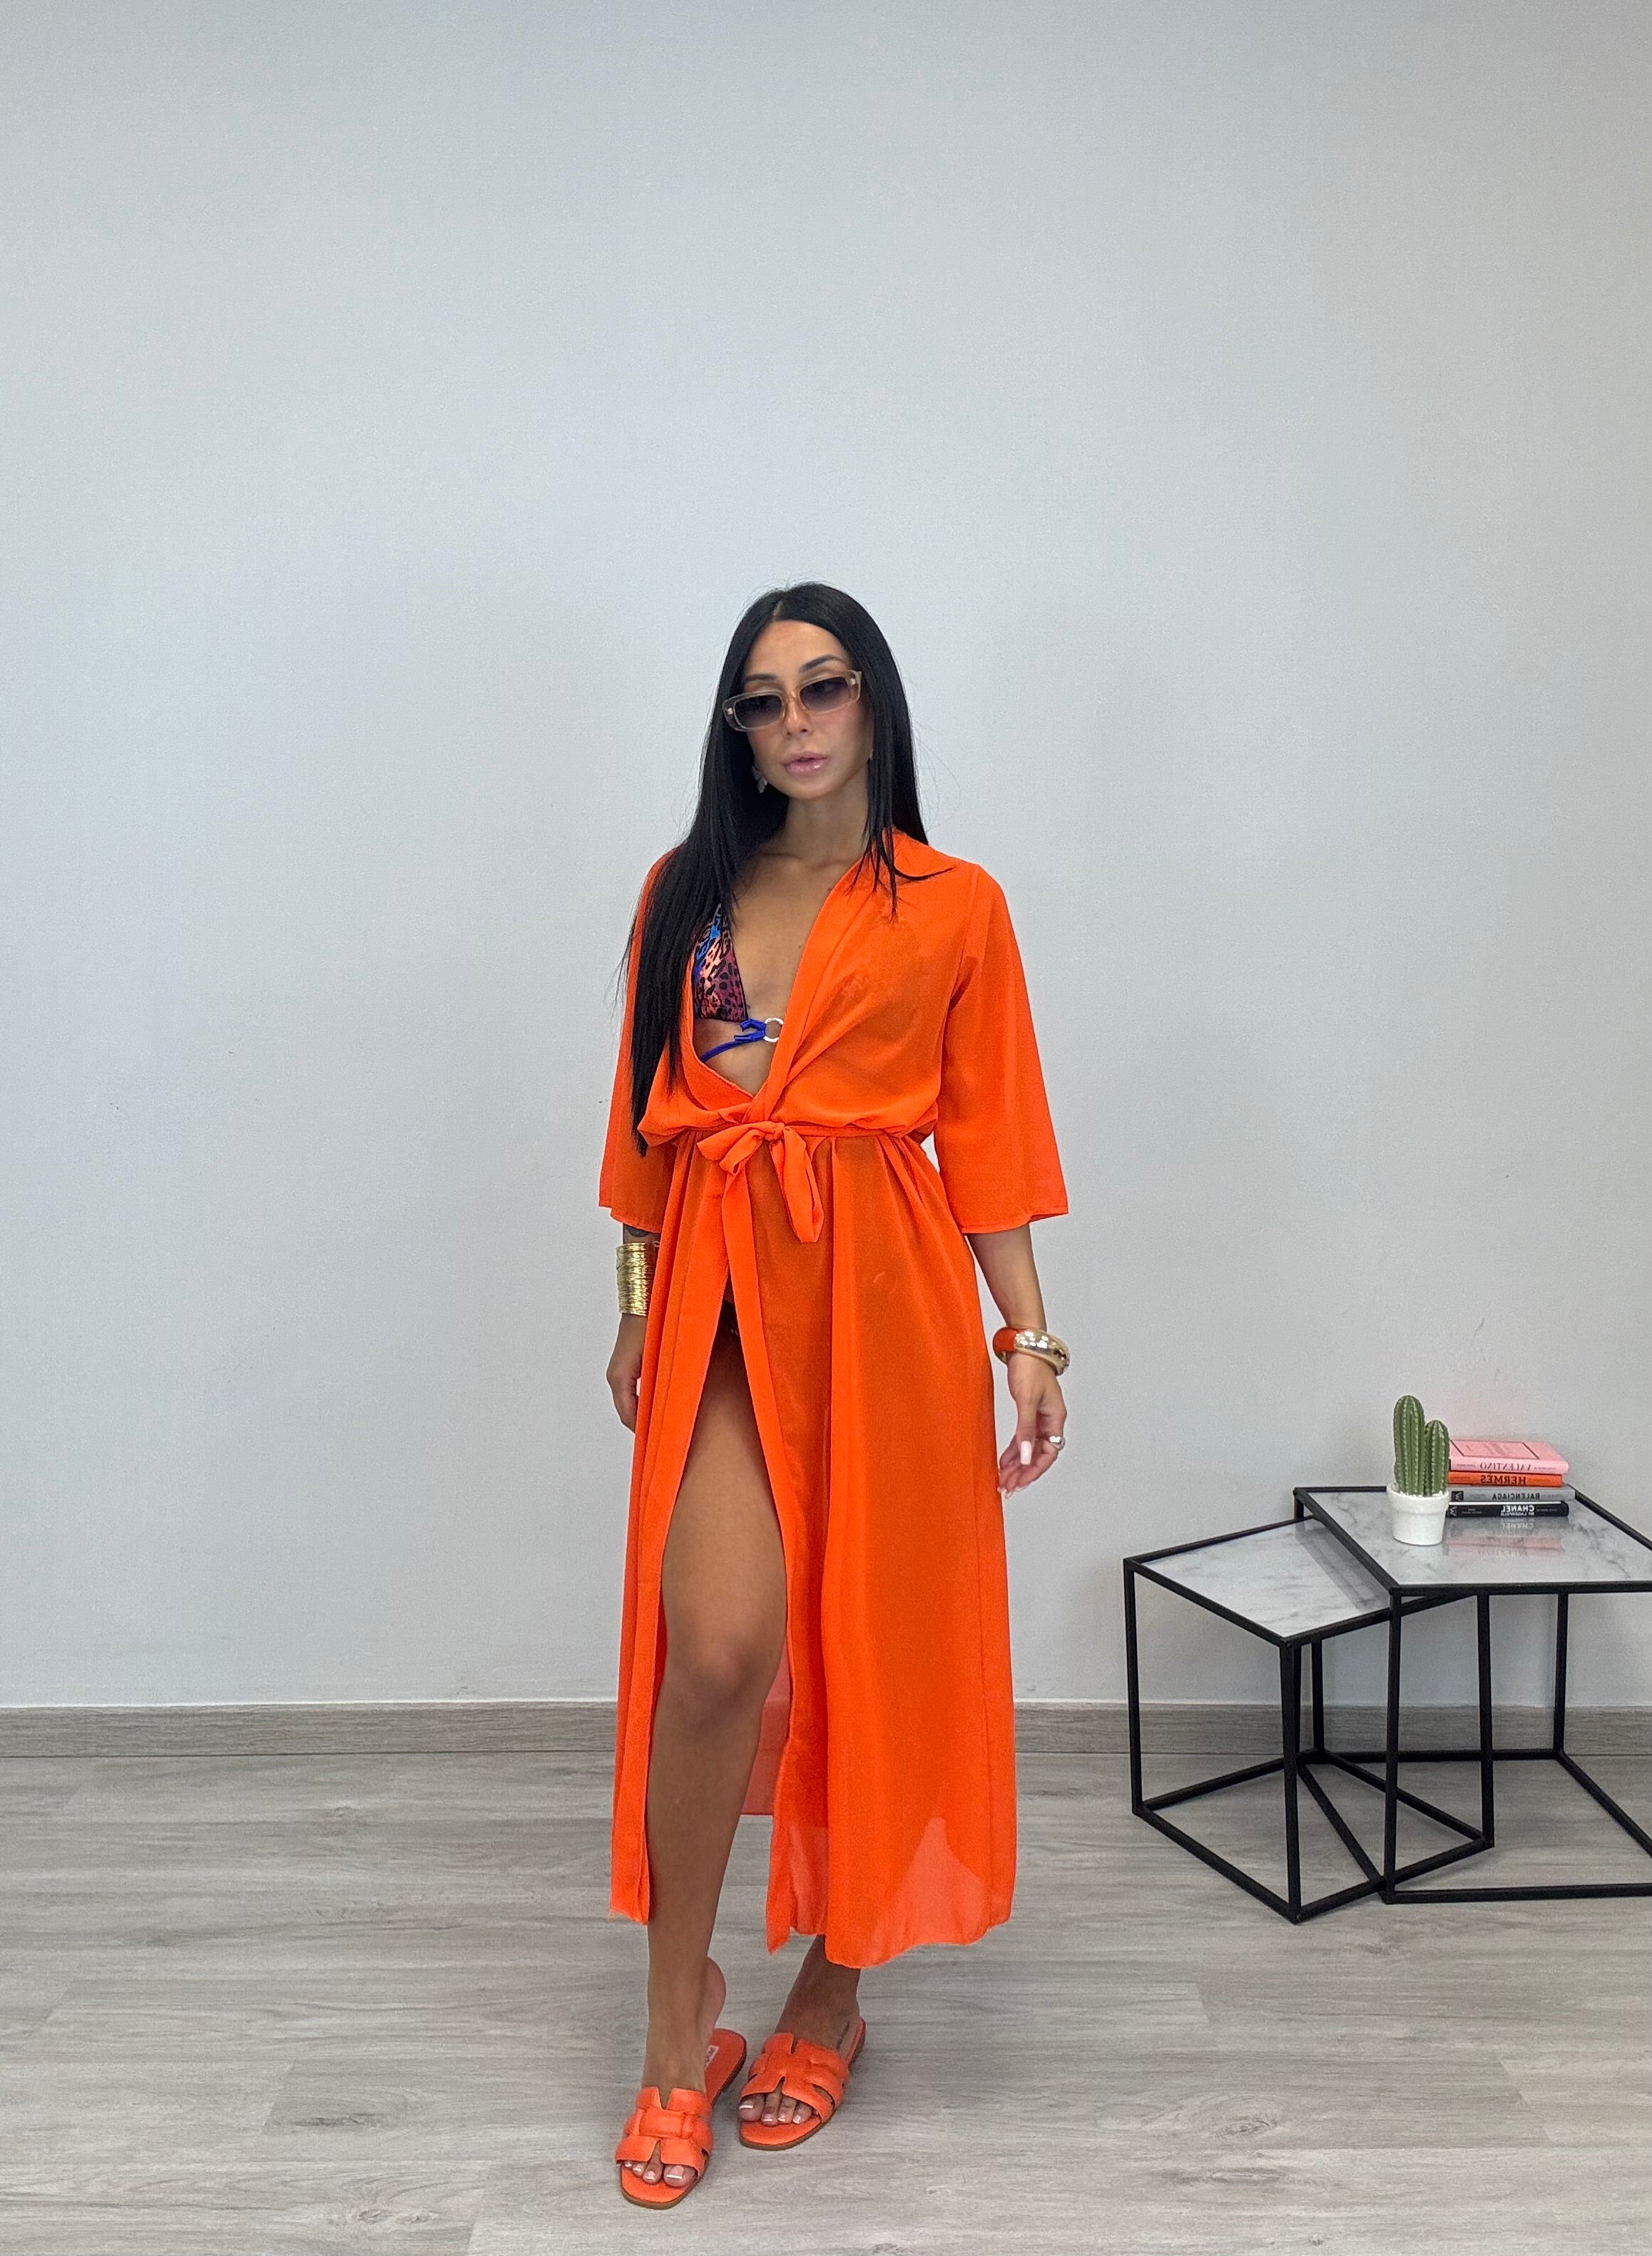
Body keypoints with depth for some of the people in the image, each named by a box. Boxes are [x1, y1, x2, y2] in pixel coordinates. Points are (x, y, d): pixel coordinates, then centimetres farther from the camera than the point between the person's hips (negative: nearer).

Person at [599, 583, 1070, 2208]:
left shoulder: (955, 908, 4)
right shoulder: (683, 891, 11)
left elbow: (989, 1138, 3)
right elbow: (647, 1115, 12)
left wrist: (1030, 1336, -2)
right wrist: (638, 1305, 8)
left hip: (887, 1295, -1)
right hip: (722, 1293, 1)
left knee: (868, 1648, 6)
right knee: (722, 1643, -14)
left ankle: (835, 1989, 29)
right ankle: (681, 2011, 8)